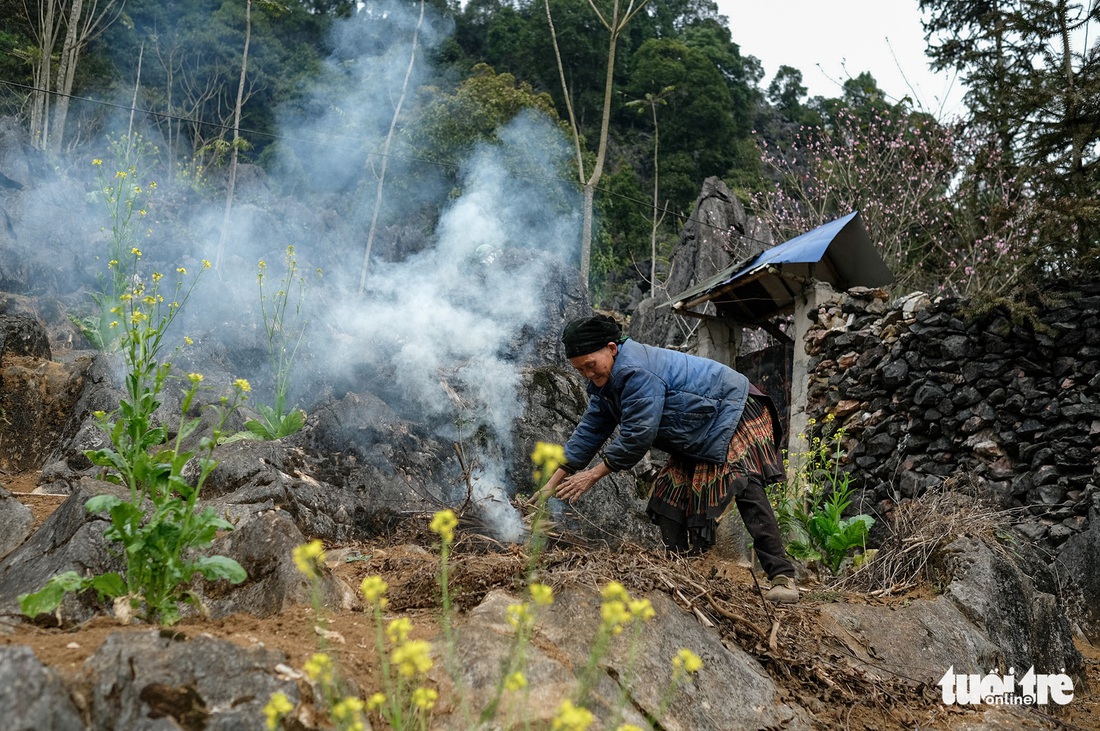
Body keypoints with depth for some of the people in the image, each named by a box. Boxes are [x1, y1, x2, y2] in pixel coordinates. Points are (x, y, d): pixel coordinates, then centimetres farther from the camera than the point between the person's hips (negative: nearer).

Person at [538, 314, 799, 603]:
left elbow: (637, 436, -29)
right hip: (700, 439, 10)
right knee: (670, 494, 3)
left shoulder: (636, 372, -30)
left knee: (744, 486, -27)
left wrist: (593, 475, -18)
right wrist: (551, 485, 3)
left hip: (734, 415, -10)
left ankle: (782, 577, -30)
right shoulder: (604, 383, 3)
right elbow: (588, 434, 6)